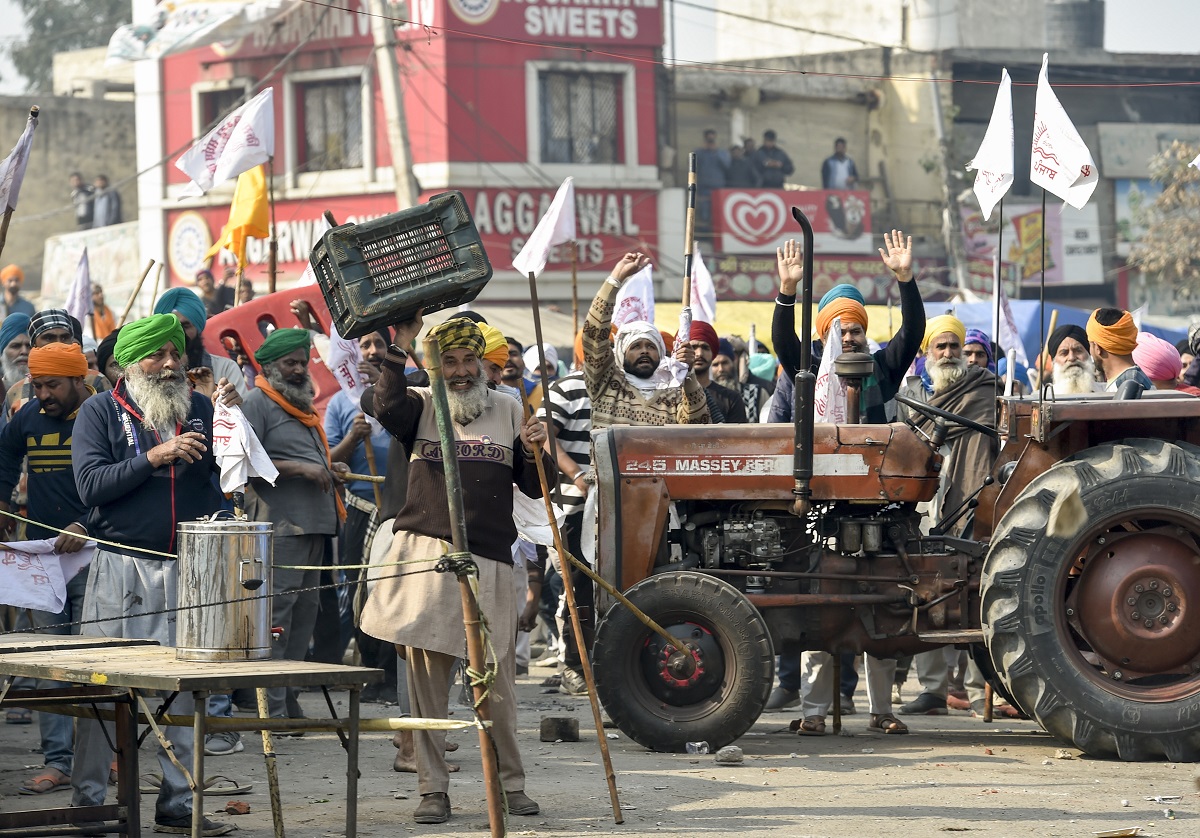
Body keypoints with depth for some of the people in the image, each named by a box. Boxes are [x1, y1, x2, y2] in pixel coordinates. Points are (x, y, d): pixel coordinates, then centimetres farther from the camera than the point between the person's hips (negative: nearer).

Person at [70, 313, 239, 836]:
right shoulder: (100, 412, 3)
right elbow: (90, 484, -9)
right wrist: (155, 458, -15)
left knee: (186, 689, 4)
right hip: (121, 569, -3)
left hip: (190, 569, 3)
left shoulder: (199, 410, 11)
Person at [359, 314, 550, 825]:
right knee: (426, 677, -1)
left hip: (489, 560, 1)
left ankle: (511, 784, 14)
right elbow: (387, 407, -15)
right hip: (427, 552, -1)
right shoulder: (421, 406, 9)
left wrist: (536, 452, -5)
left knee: (497, 680, 1)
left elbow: (535, 488, 15)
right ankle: (433, 790, 4)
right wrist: (400, 349, -22)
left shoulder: (508, 411, 15)